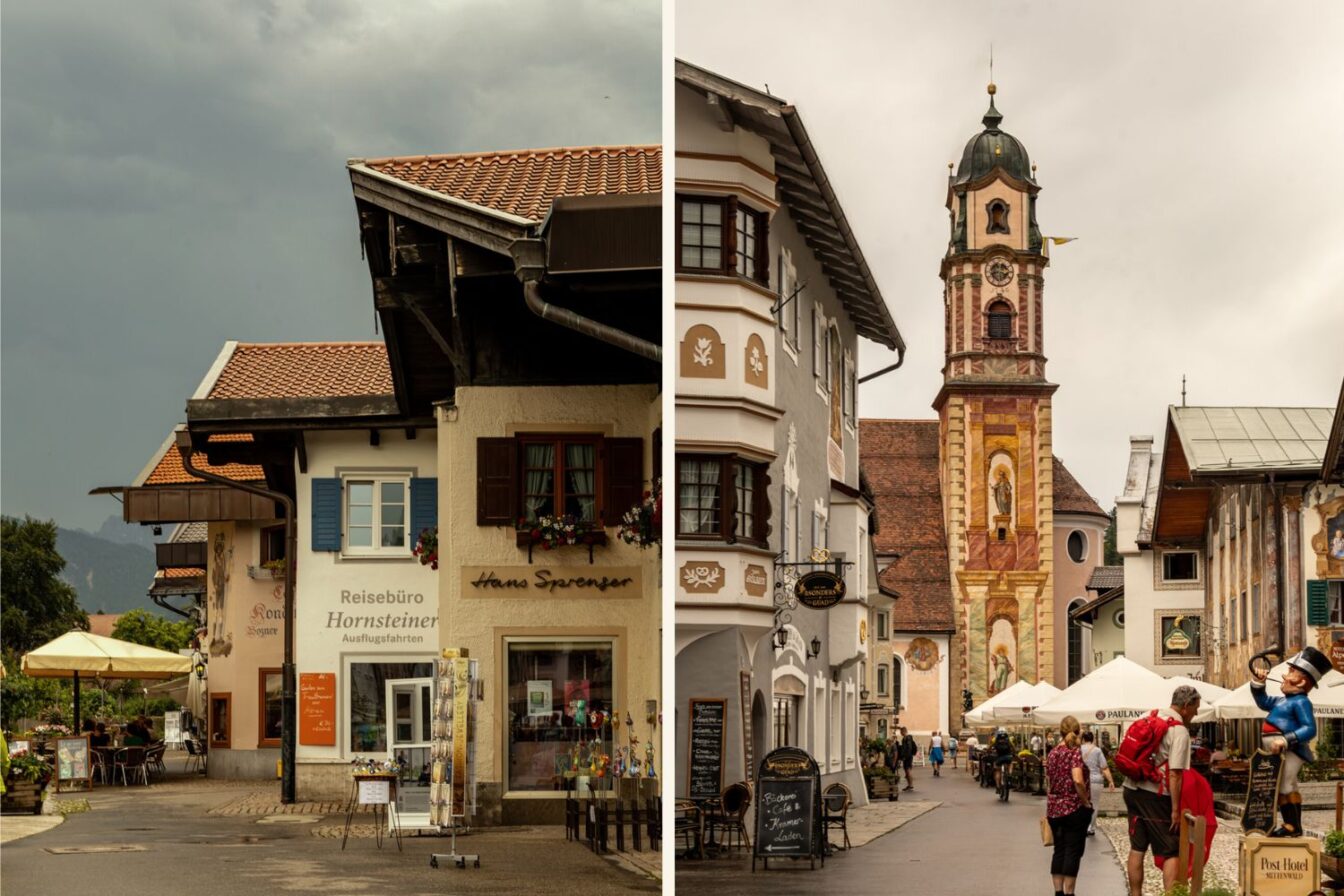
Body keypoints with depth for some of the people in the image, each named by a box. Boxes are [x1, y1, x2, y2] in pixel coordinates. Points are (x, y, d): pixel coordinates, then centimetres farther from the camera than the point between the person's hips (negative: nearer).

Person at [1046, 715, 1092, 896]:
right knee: (1073, 852, 0)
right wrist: (1086, 802, -14)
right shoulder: (1074, 753, -13)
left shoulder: (1052, 753, 8)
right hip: (1074, 809, -6)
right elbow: (1078, 781, -26)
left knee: (1059, 851, 12)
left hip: (1054, 809, 6)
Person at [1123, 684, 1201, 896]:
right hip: (1156, 795, -7)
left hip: (1132, 789, 7)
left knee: (1137, 847, 14)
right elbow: (1174, 774, -18)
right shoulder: (1179, 731, -13)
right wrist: (1175, 809, -16)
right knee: (1171, 852, 0)